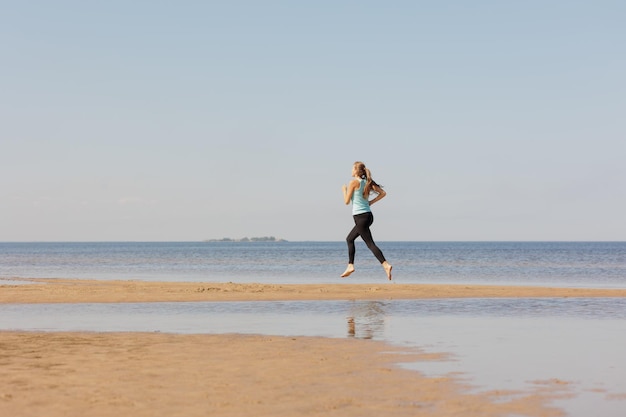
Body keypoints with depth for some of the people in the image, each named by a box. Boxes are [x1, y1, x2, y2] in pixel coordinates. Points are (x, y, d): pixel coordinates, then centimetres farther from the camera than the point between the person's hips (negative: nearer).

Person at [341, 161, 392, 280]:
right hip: (368, 215, 9)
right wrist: (371, 202, 10)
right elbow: (383, 193, 8)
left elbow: (346, 201, -7)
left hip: (360, 217, -9)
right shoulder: (367, 182, 11)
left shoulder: (354, 182, -10)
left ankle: (386, 265, -21)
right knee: (349, 239, 20)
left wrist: (344, 190, 9)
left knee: (370, 243, -10)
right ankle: (350, 266, 20)